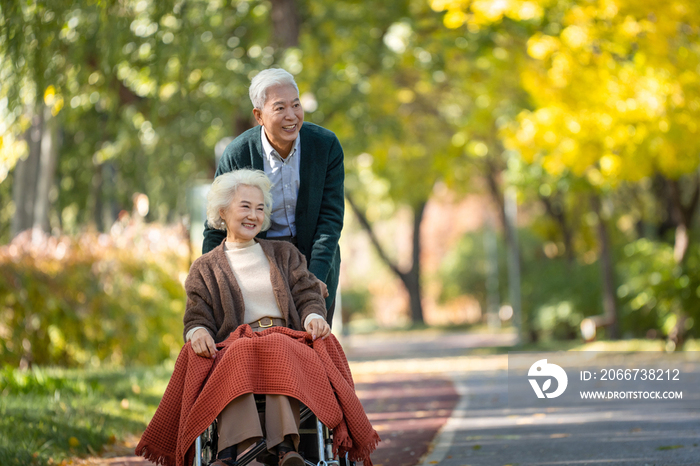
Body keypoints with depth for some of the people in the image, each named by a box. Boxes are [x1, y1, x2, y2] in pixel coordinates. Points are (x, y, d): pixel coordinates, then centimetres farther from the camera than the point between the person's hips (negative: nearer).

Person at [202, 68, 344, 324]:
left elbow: (331, 217, -9)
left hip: (314, 258, 1)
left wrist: (316, 276, -19)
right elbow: (216, 228, -5)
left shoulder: (326, 145, -11)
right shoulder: (236, 155, -13)